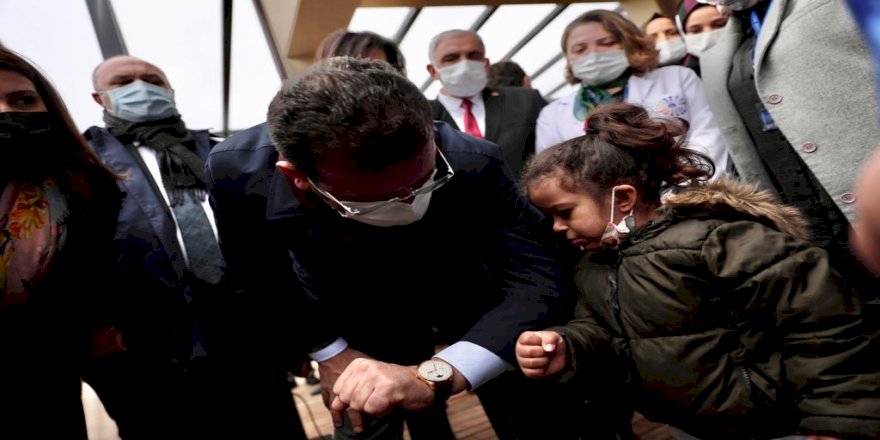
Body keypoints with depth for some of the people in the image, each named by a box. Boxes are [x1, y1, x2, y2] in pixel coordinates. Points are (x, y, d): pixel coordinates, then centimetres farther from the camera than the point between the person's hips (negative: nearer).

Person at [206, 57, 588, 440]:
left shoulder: (471, 163, -38)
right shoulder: (236, 173, -32)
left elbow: (538, 276, -38)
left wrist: (435, 375, -50)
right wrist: (330, 350, -14)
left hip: (464, 295, 0)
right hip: (359, 323, 1)